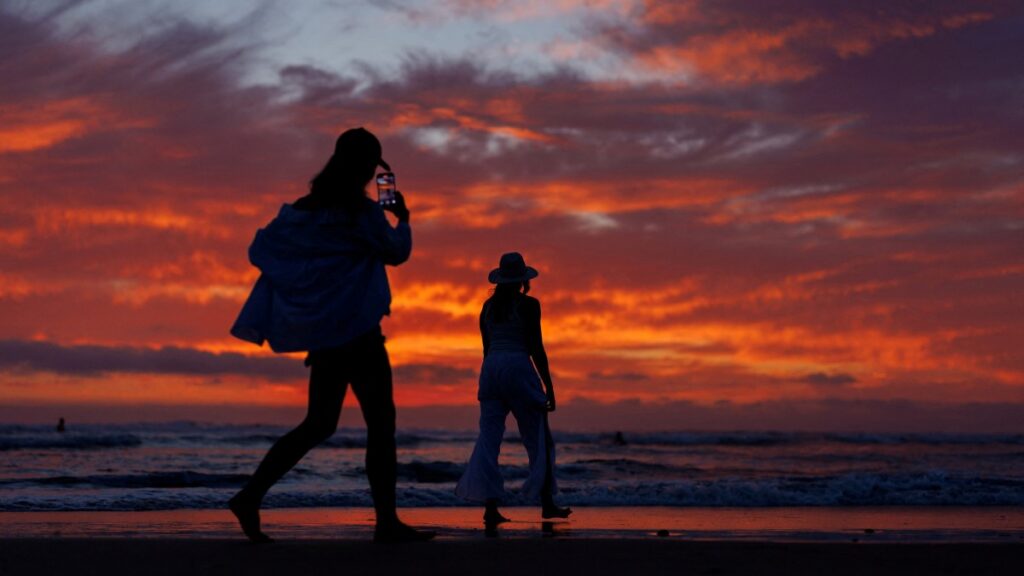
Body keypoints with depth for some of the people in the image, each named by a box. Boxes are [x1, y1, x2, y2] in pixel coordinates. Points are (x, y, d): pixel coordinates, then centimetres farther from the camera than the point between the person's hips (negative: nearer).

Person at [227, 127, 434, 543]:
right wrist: (403, 218, 16)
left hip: (321, 331, 7)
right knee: (380, 421, -1)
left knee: (319, 423, 13)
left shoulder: (303, 209, 9)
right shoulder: (363, 212, -11)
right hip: (356, 327, -7)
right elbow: (396, 252, 0)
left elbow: (260, 248, 9)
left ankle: (251, 496, 4)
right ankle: (387, 523, -1)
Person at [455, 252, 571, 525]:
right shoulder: (528, 305, -4)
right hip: (518, 368, -5)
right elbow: (536, 348, -8)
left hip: (491, 369, 5)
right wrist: (549, 386, -4)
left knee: (489, 438, 0)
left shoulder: (488, 306, 13)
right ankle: (547, 504, 11)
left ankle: (490, 507, -8)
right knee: (538, 439, 6)